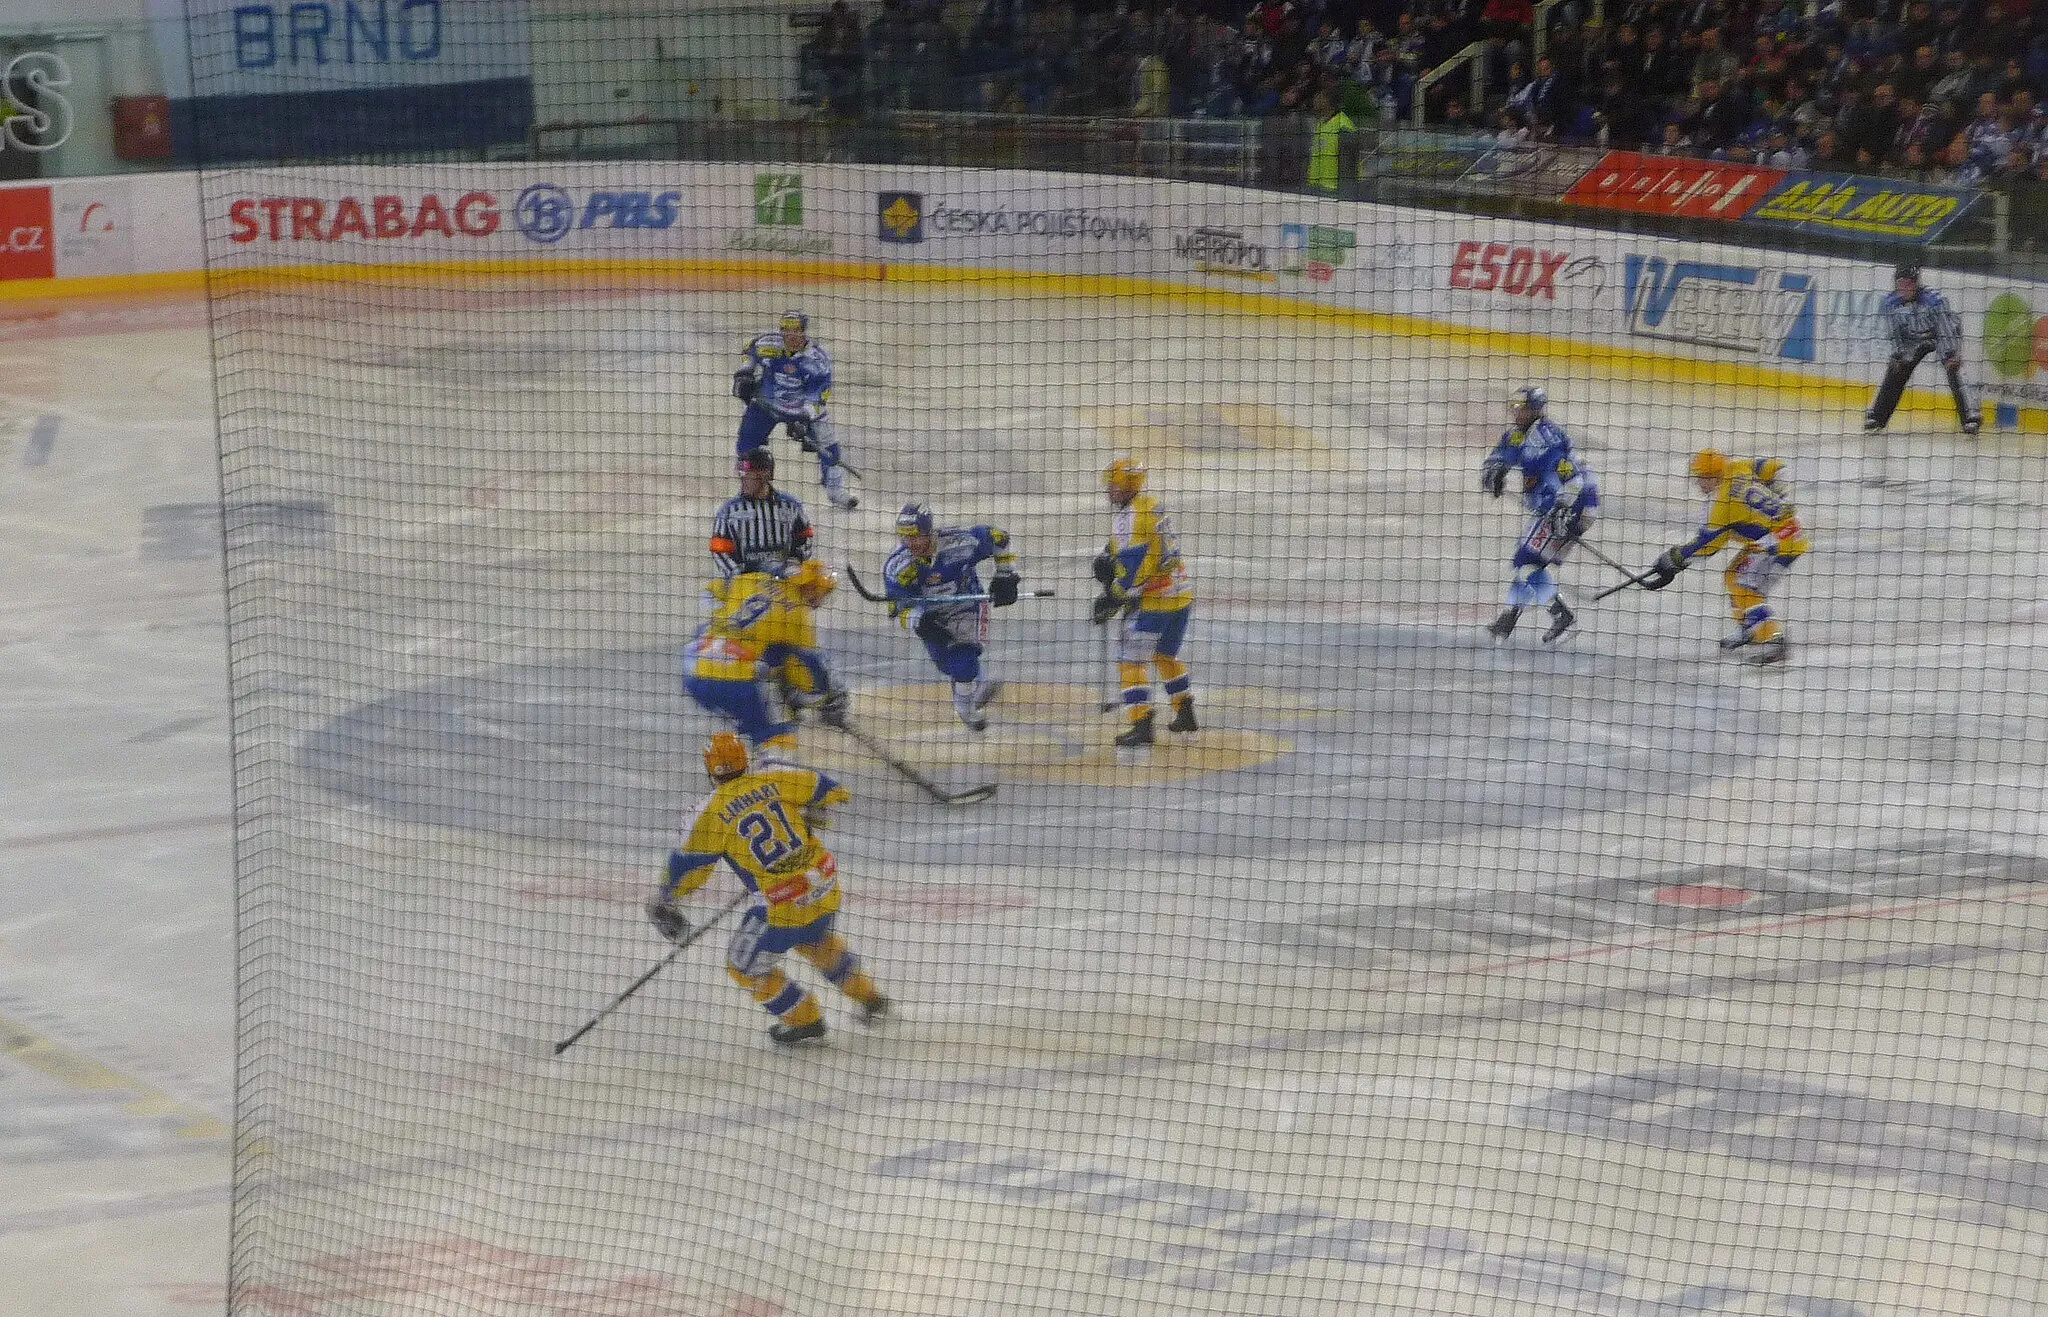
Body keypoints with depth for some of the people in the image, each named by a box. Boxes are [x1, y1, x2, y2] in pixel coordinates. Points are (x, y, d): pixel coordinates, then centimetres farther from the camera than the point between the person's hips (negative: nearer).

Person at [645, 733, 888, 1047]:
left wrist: (663, 900, 16)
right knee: (816, 941, 36)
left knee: (746, 965, 17)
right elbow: (830, 792, 10)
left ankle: (805, 1022, 25)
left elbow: (687, 867, -2)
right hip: (824, 884, 6)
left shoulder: (711, 814, -10)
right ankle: (871, 1000, 45)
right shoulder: (774, 777, 0)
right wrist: (808, 818, 30)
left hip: (783, 903, -6)